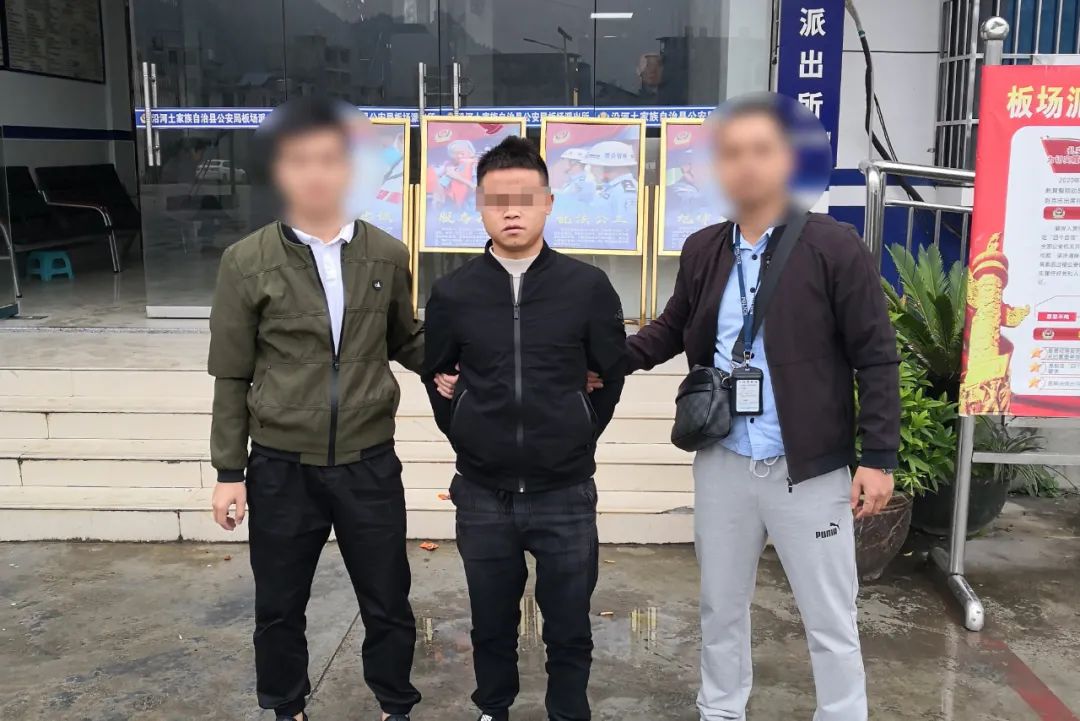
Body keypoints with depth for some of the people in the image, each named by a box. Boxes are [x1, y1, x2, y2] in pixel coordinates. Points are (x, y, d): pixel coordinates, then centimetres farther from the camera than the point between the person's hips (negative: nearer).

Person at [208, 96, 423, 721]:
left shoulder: (388, 256, -2)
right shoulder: (246, 262, -5)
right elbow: (232, 377, -1)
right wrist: (229, 472, -1)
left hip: (370, 465, 1)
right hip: (282, 470, 0)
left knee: (387, 602, 14)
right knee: (280, 607, 16)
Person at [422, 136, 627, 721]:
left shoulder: (588, 287, -5)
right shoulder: (452, 293, -2)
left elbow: (610, 376, 6)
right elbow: (436, 378, 12)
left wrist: (577, 436, 7)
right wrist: (466, 438, 7)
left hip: (566, 494, -1)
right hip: (482, 494, 1)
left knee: (568, 626, 11)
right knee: (491, 622, 17)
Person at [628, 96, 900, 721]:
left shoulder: (835, 247, -10)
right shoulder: (702, 251, 3)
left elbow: (876, 357, -9)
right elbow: (674, 329, 17)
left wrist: (879, 457, -12)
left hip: (809, 468, -4)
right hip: (722, 463, 4)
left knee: (831, 619, 10)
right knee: (722, 606, 19)